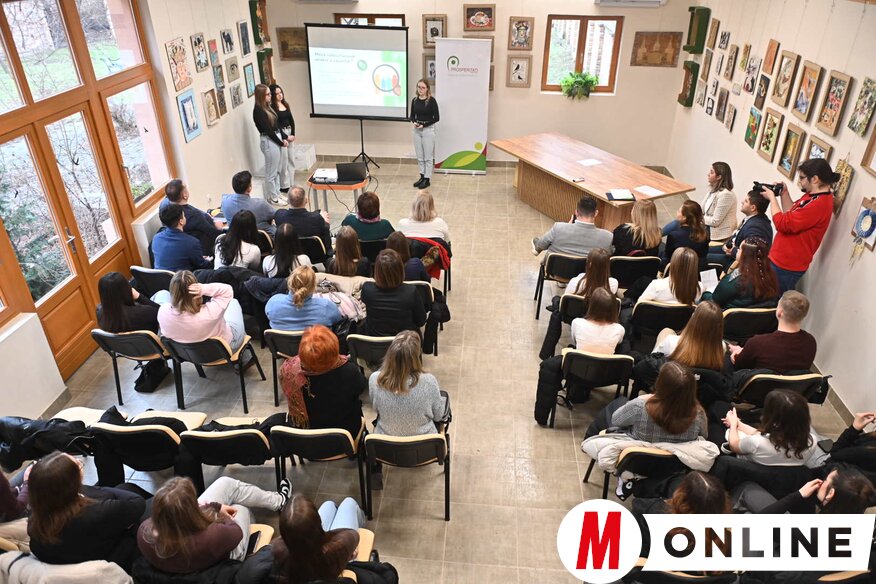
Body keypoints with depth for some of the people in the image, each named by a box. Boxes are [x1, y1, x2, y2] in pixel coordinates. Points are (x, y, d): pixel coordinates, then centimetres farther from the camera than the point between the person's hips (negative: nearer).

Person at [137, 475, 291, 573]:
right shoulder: (211, 537, -48)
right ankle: (279, 501, 55)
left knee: (226, 483, 15)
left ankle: (277, 500, 43)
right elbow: (237, 532, -23)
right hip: (225, 555, -4)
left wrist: (216, 506, -7)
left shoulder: (144, 532, -35)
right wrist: (217, 512, -4)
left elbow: (176, 513, -12)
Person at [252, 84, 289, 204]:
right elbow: (268, 130, -16)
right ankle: (273, 197, 13)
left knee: (277, 170, 18)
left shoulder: (267, 106, 10)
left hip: (277, 139, 9)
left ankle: (277, 193, 31)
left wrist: (284, 137, 3)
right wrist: (281, 142, -10)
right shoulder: (258, 111, -16)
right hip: (269, 141, -9)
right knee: (271, 172, 2)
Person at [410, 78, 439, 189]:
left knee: (428, 156, 2)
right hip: (416, 130, 5)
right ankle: (422, 176, 23)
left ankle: (427, 179, 9)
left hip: (428, 130, -5)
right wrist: (414, 122, -10)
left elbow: (436, 118, -9)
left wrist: (424, 125, -16)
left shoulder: (431, 100, -10)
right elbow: (412, 115, 12)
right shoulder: (414, 100, 4)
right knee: (419, 156, 11)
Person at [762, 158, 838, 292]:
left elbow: (782, 224, -24)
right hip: (781, 260, 10)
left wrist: (772, 197, -12)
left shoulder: (819, 204, -24)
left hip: (786, 266, -10)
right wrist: (784, 193, 5)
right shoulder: (813, 196, 9)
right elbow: (792, 215, 18)